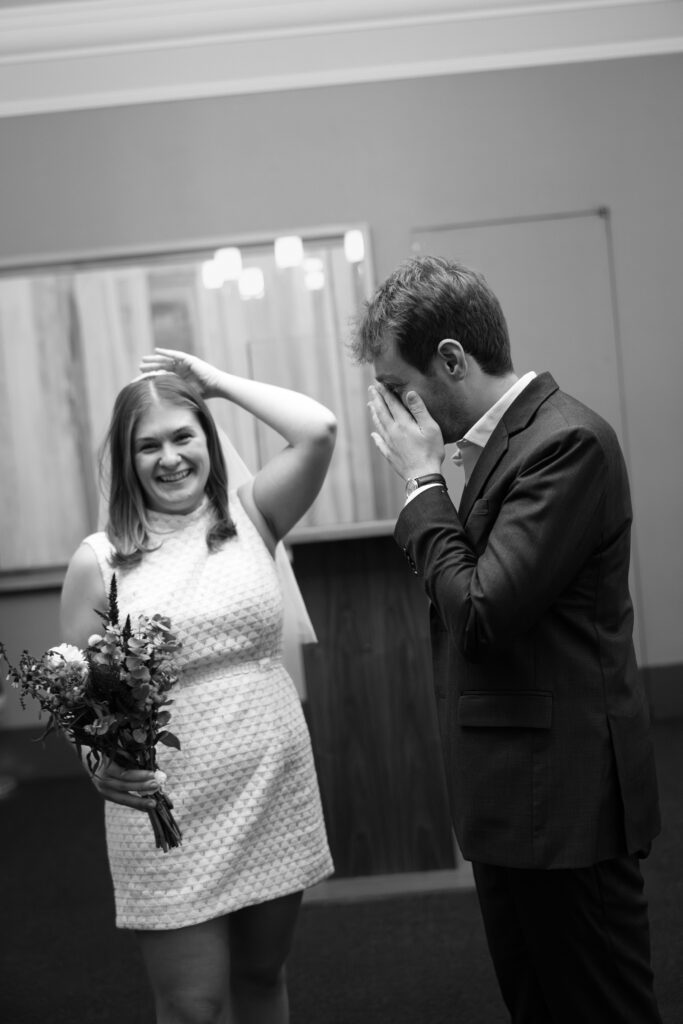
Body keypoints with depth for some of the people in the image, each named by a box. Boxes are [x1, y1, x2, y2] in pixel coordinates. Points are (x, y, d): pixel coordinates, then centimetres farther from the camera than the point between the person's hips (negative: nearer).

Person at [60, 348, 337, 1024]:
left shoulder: (249, 517, 2)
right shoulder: (98, 561, -4)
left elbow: (318, 430, -12)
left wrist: (215, 380, -3)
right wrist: (100, 763, -19)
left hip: (273, 793, 3)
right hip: (168, 810, -2)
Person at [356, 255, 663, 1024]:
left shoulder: (566, 440, -18)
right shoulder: (503, 439, 9)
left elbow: (484, 610, -21)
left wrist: (423, 479, -13)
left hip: (563, 796, -9)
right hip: (513, 797, 9)